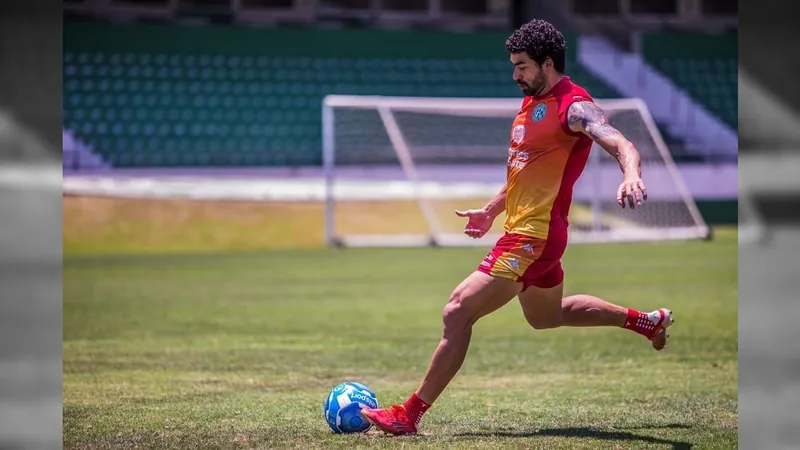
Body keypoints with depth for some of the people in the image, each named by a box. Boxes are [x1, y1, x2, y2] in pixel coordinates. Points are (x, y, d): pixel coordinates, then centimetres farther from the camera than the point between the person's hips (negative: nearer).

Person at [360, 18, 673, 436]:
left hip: (532, 238, -11)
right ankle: (648, 321, 44)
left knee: (458, 312, -14)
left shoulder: (573, 106, -16)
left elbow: (622, 145, -31)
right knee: (546, 316, 30)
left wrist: (631, 178, -51)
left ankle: (410, 414, -9)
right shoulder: (531, 101, 13)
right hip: (527, 230, 11)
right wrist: (492, 210, 26)